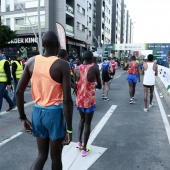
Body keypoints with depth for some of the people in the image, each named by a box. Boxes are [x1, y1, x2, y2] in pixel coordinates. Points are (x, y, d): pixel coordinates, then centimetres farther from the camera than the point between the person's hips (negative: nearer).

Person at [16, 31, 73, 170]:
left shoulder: (31, 62, 1)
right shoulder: (62, 65, -14)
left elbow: (19, 92, 1)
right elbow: (67, 100, -19)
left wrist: (23, 117, 10)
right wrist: (69, 129, -11)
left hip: (37, 112, 5)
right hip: (55, 113, -4)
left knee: (42, 155, 22)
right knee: (56, 157, 16)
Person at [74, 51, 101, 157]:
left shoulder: (77, 69, -2)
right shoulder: (94, 68, -12)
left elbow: (75, 85, 1)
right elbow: (99, 86, -5)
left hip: (79, 100, 4)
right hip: (89, 101, -4)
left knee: (82, 119, 28)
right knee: (88, 123, 10)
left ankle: (79, 142, 27)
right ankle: (84, 149, 19)